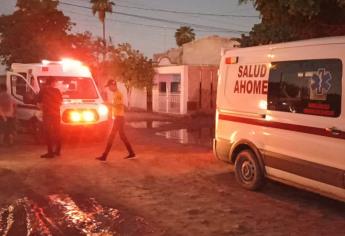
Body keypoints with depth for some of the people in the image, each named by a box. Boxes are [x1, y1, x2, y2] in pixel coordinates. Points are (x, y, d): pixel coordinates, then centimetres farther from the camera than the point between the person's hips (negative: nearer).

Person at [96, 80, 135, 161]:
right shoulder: (115, 94, 15)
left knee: (111, 136, -9)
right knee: (122, 136, 13)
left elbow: (121, 106, -23)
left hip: (119, 118, -10)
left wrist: (110, 104, -23)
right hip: (118, 117, 10)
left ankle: (104, 156, -6)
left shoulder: (118, 94, -15)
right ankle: (131, 153, 19)